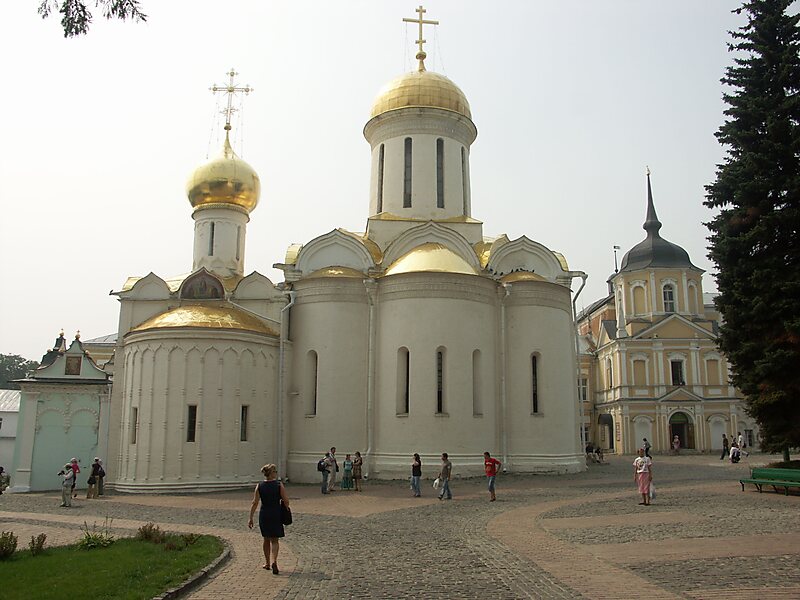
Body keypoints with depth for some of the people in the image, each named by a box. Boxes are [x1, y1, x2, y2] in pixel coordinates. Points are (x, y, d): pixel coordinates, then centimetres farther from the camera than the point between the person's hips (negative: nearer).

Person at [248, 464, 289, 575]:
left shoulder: (259, 486, -3)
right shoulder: (279, 485, -9)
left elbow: (255, 503, -5)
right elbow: (286, 501, -8)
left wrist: (250, 518, -1)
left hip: (263, 515, 2)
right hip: (276, 514, -2)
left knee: (266, 539, 19)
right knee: (275, 540, 5)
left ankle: (267, 563, 29)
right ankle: (274, 561, -15)